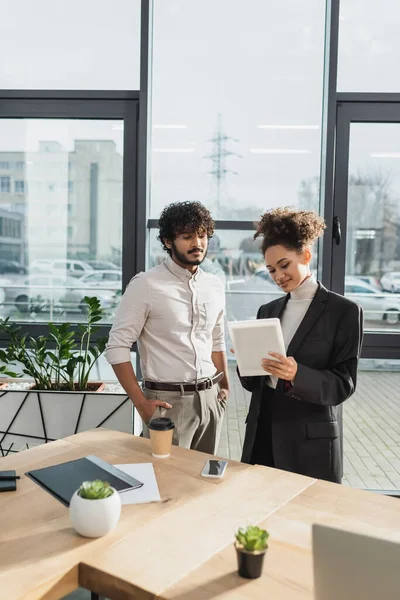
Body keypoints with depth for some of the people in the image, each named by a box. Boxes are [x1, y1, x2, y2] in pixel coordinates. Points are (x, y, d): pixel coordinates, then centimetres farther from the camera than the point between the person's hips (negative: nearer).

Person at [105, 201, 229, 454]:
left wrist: (225, 387, 11)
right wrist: (142, 404, -13)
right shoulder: (146, 285, -11)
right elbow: (117, 347, -11)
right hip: (168, 400, -5)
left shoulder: (215, 286, 7)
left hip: (209, 398, 5)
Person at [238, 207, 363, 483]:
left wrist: (298, 375, -26)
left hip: (312, 441, -4)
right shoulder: (268, 311, 9)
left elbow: (344, 384, -10)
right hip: (263, 435, 5)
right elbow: (253, 383, 10)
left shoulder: (345, 311, -7)